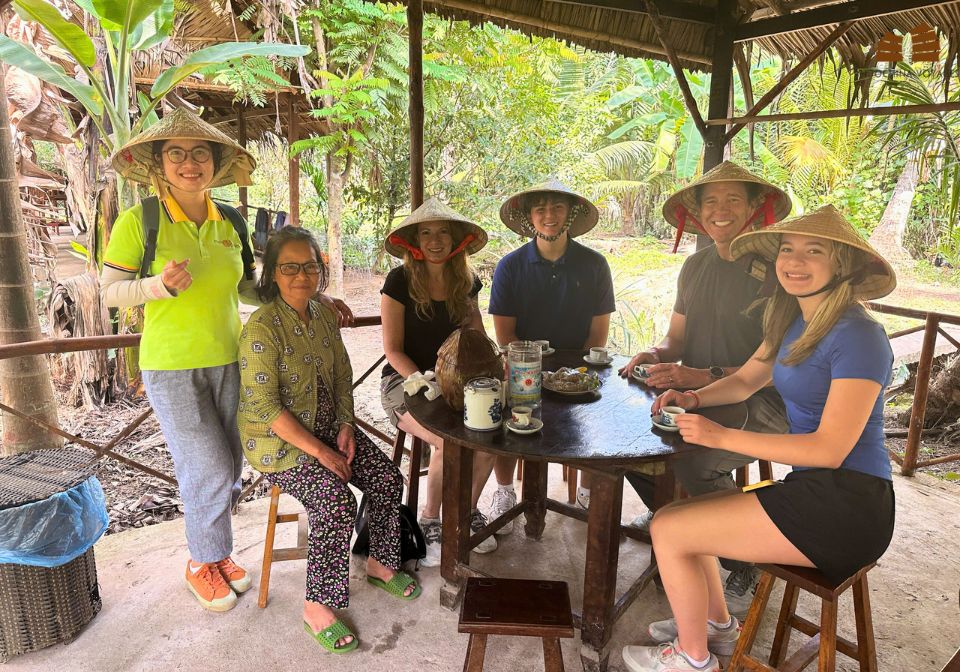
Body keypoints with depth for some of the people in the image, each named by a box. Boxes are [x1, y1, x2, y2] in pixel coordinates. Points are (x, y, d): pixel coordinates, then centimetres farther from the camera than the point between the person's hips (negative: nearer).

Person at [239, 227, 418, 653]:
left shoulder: (323, 317, 4)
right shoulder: (262, 327, -19)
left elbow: (342, 375, 12)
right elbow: (263, 405, -23)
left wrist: (346, 425, -3)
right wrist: (319, 452, -23)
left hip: (328, 426, 7)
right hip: (278, 441, -7)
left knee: (387, 478, -5)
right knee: (337, 502, -25)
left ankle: (380, 563, 18)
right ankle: (318, 607, -7)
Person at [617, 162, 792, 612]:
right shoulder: (695, 266, 9)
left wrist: (706, 377, -26)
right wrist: (656, 354, -8)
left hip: (759, 405, -6)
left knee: (694, 461, -30)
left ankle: (745, 564, -2)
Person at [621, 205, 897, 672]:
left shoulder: (857, 336, -19)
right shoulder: (794, 322, 8)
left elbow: (831, 449, -23)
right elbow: (745, 380, 18)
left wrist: (722, 437, -23)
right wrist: (694, 398, -3)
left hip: (845, 506, -9)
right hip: (812, 490, 9)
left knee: (669, 529, -10)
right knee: (677, 514, 16)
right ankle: (717, 624, 35)